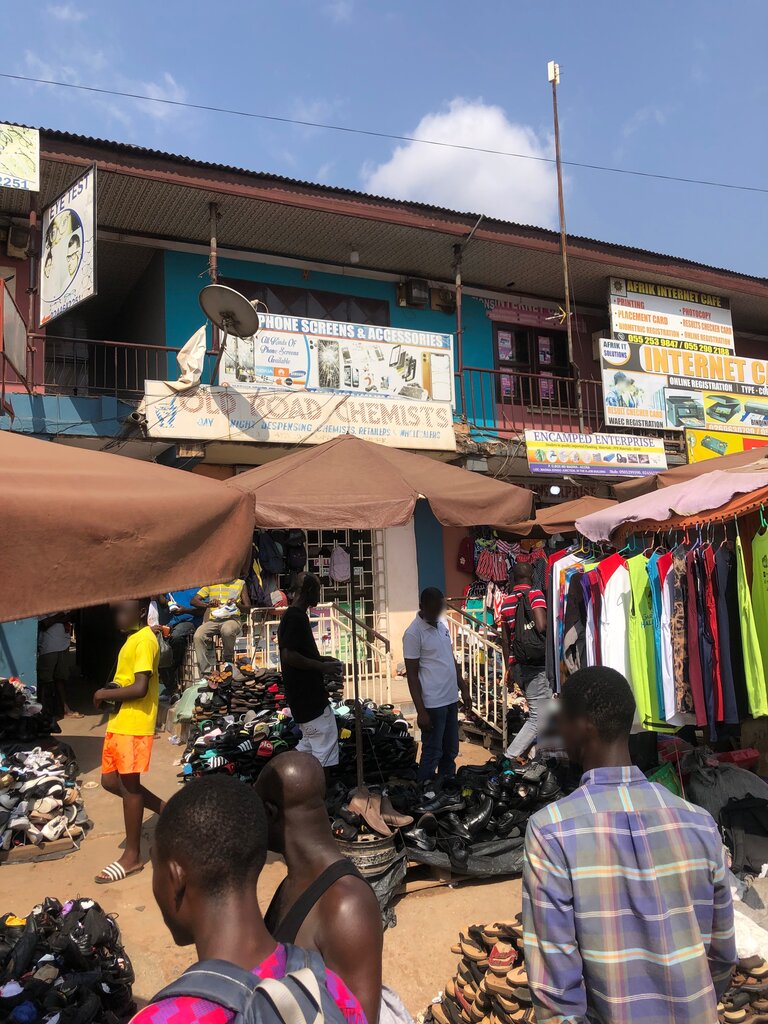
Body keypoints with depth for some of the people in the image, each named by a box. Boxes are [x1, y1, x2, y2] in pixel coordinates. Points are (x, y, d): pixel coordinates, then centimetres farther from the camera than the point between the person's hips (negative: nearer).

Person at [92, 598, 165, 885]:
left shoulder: (144, 641, -17)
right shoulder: (132, 639, 15)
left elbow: (140, 688, -24)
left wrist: (105, 694, -12)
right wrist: (110, 693, 3)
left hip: (134, 725, -10)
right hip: (119, 722, 10)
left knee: (129, 786, 0)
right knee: (111, 781, 14)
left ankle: (132, 856, 13)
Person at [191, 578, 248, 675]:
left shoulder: (240, 583, 16)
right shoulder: (210, 584, 19)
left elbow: (247, 607, 13)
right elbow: (194, 601, 11)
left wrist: (238, 604, -11)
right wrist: (208, 604, -10)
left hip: (232, 619, -2)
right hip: (213, 620, 2)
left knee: (227, 630, -39)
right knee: (198, 635, -30)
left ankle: (228, 661, -12)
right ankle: (206, 674, -28)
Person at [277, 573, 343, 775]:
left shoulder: (292, 615, 13)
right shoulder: (296, 617, -18)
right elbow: (288, 655, -26)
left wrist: (321, 659, 13)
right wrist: (321, 666, -18)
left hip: (305, 695, 10)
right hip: (308, 697, -10)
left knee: (309, 744, 20)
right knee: (325, 750, 0)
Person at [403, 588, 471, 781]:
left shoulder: (443, 625, 9)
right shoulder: (413, 633, -15)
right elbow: (412, 675, -14)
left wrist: (464, 690, 15)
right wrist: (421, 711, -17)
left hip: (451, 699, 8)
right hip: (432, 704, -8)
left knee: (450, 751, 17)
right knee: (432, 753, 1)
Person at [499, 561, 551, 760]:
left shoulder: (506, 601, 12)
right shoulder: (535, 594, -7)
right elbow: (541, 626, -22)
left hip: (518, 666, 7)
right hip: (537, 664, -7)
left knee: (537, 712, 19)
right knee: (538, 718, -5)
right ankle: (509, 757, -10)